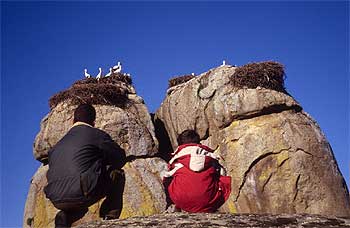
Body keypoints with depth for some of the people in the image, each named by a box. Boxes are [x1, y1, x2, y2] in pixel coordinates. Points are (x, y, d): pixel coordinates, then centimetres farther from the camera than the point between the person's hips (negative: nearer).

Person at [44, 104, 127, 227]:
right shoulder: (97, 134, 5)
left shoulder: (57, 146, 21)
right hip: (82, 194, -6)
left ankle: (65, 217, 7)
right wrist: (101, 163, 32)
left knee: (81, 205, 40)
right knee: (117, 174, 17)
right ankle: (110, 216, 8)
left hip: (57, 201, 6)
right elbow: (120, 158, 11)